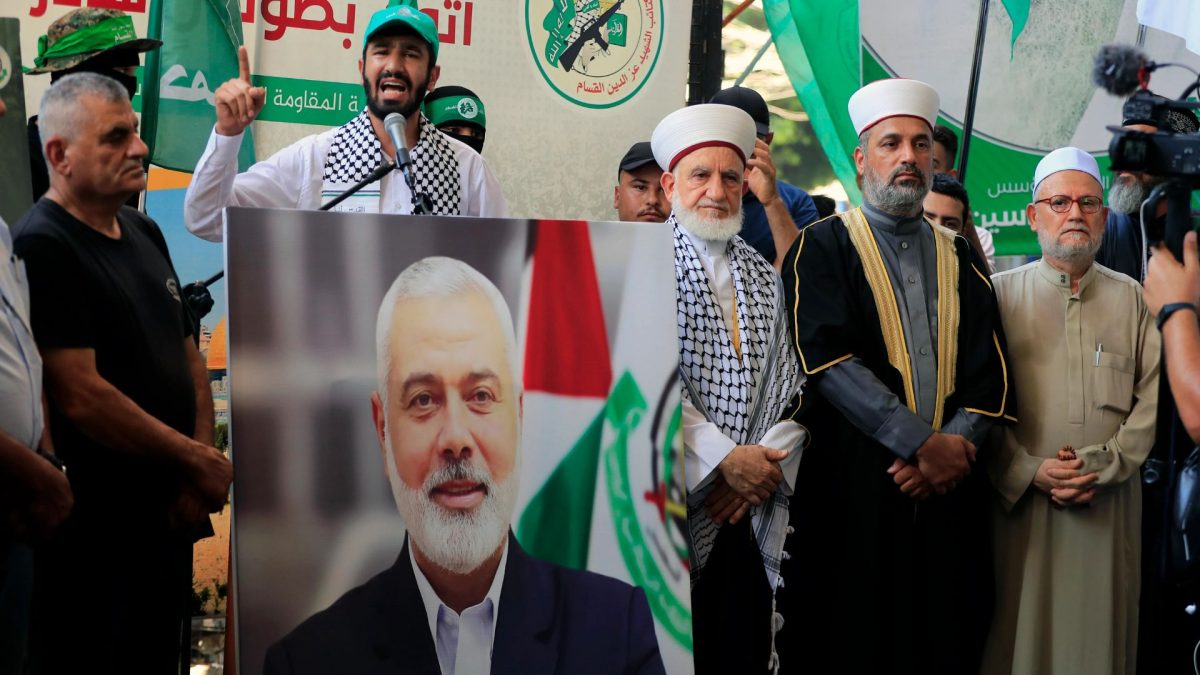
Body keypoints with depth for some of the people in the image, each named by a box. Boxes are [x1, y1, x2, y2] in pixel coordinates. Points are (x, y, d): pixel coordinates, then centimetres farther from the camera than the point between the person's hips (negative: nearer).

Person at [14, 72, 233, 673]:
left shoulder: (145, 233, 12)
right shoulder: (42, 247, -15)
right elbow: (81, 396, -22)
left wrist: (199, 476, 0)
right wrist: (199, 461, -13)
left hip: (171, 509, 8)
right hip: (95, 526, -8)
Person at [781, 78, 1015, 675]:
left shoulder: (957, 258, 15)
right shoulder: (824, 247, 1)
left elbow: (990, 372, 8)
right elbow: (827, 358, -12)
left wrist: (955, 444, -11)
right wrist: (922, 442, -16)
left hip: (946, 490, 4)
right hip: (852, 487, -4)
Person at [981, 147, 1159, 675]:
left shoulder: (1131, 298, 10)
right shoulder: (1000, 293, 4)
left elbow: (1152, 396, 3)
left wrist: (1103, 465, -9)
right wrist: (1029, 472, -13)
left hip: (1110, 503, 2)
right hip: (1020, 498, -1)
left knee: (1100, 629, 5)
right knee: (1021, 632, 2)